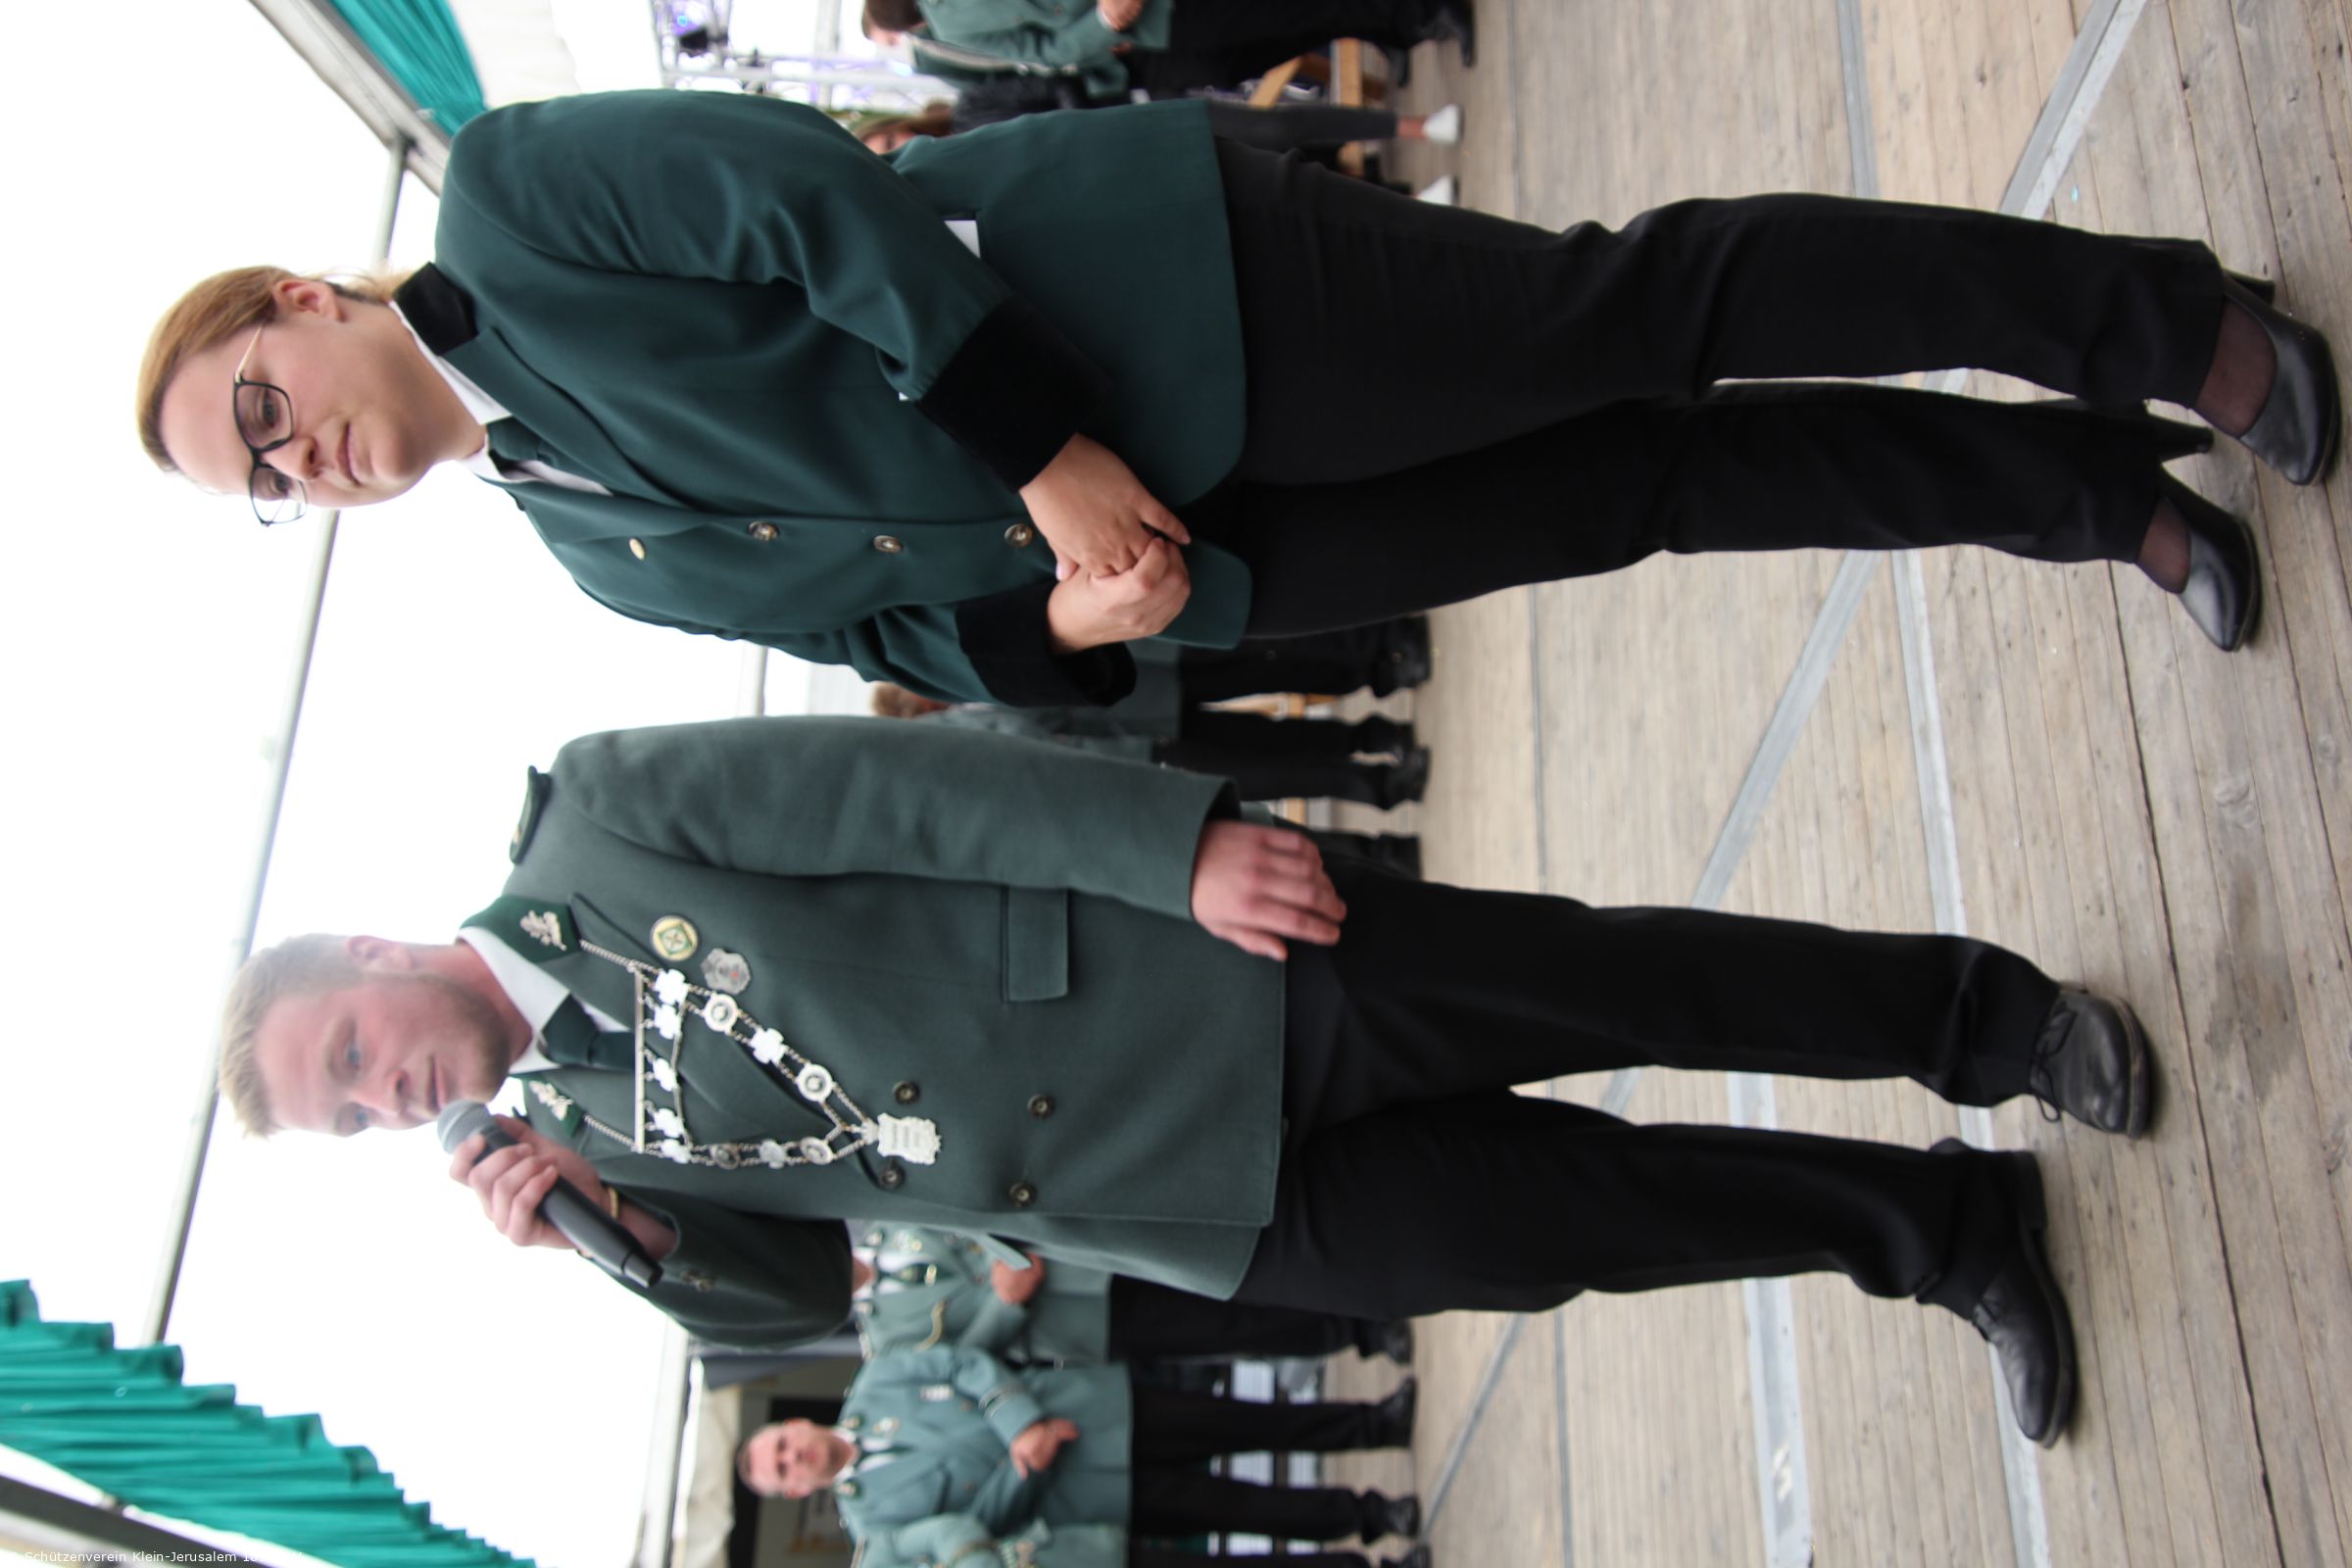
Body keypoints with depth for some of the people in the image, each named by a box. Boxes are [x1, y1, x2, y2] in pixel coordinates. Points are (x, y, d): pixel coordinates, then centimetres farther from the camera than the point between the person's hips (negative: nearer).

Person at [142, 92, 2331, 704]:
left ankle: (2162, 323, 8)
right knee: (1648, 495, 5)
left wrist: (1052, 455, -19)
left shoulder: (509, 189, -4)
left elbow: (812, 198, -14)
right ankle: (2100, 493, 17)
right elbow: (917, 625, 11)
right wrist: (1066, 614, -10)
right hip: (1174, 526, 5)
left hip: (1172, 284, -5)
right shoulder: (610, 557, 12)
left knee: (1638, 314, -7)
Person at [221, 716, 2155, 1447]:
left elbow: (904, 781, -14)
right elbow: (793, 1288, 9)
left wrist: (1184, 834, -24)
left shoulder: (600, 821, -7)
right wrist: (624, 1236, -10)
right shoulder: (576, 1135, 7)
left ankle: (1981, 1011, 19)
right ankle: (1953, 1227, 22)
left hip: (1234, 976, -3)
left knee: (1620, 983, -5)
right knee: (1583, 1214, 3)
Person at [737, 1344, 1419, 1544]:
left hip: (1091, 1402, 3)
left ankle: (1377, 1423, 18)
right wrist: (1024, 1467, -24)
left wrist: (1018, 1421, -21)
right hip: (1072, 1491, -3)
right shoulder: (870, 1512, -6)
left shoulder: (874, 1380, 1)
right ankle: (1359, 1516, 12)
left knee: (1255, 1423, 2)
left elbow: (969, 1365, -6)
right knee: (1230, 1507, -6)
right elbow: (988, 1515, -9)